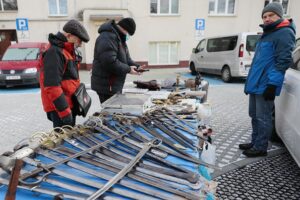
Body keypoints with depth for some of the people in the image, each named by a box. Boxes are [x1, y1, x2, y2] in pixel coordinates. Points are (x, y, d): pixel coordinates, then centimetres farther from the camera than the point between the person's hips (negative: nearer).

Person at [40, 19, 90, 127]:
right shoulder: (54, 52, -18)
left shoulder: (68, 51, 14)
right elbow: (52, 86, -25)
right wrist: (65, 111, -24)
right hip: (59, 107, -10)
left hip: (70, 104, 10)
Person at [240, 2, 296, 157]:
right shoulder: (267, 33, 20)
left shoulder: (284, 33, -9)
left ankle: (260, 148, 11)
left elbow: (283, 61, -17)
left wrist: (273, 84, -22)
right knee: (255, 116, 16)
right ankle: (255, 143, 28)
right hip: (255, 84, 10)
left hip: (265, 85, -9)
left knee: (263, 118, -1)